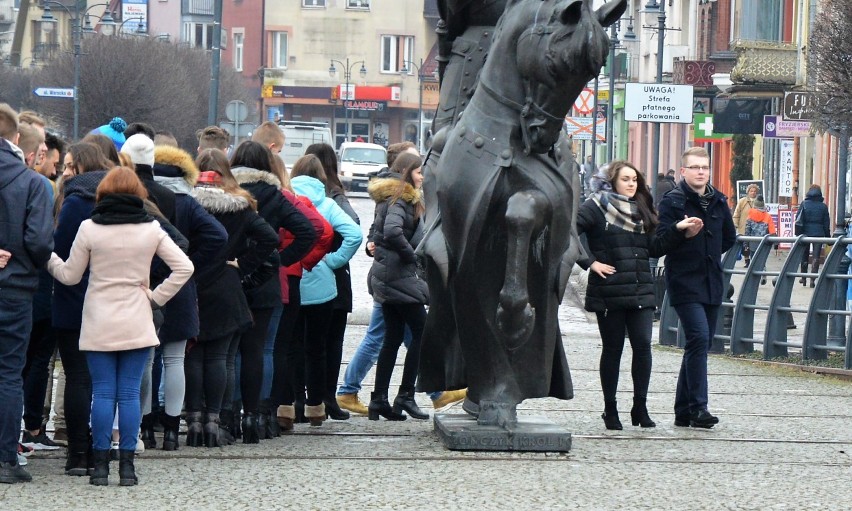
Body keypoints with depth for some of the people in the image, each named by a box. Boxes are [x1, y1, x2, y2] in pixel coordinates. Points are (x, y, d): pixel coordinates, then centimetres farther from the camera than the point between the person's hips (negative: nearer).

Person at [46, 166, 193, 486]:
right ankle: (127, 465, 1)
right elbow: (184, 268, -2)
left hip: (98, 327, -1)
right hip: (136, 324, 1)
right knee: (130, 393, 2)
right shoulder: (151, 229, -1)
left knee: (103, 393, 3)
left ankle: (100, 464, 2)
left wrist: (48, 259, 20)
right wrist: (156, 298, 5)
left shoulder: (89, 228, -5)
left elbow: (70, 276, 3)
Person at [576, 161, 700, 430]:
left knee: (643, 345, -5)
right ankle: (610, 410, 13)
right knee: (612, 349, 3)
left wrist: (676, 229, 5)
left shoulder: (640, 210, 16)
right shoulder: (597, 206, -3)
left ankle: (640, 408, 3)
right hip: (609, 293, -4)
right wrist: (590, 262, -14)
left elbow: (654, 249, 16)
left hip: (640, 292, 5)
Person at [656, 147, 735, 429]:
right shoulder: (673, 201, -5)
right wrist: (685, 233, -28)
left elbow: (729, 236, 26)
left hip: (711, 283, 7)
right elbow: (661, 239, -14)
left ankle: (683, 410, 16)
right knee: (699, 337, -19)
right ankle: (697, 408, -20)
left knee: (701, 342, 9)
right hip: (685, 283, -7)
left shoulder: (718, 201, 12)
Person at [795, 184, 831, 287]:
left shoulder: (804, 204, -2)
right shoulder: (823, 206, 0)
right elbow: (827, 223, 4)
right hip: (819, 233, 0)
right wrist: (827, 236, 11)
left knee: (804, 256, 15)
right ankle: (812, 279, -8)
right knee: (816, 257, 1)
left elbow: (798, 219, -4)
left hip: (806, 232, 0)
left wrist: (798, 232, 1)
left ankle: (803, 278, 23)